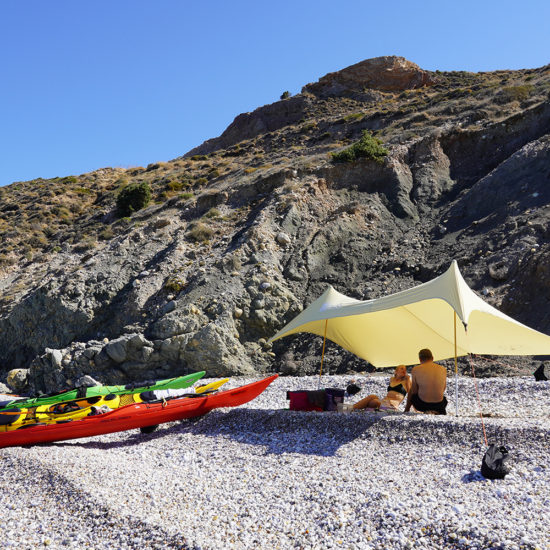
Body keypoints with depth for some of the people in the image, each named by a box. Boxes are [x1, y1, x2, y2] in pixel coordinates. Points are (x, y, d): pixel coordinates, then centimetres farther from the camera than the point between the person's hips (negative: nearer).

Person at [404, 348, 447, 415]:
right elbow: (443, 389, 14)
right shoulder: (443, 369, 1)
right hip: (439, 405, 1)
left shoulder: (415, 370, -7)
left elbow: (414, 391, -1)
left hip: (422, 404, -1)